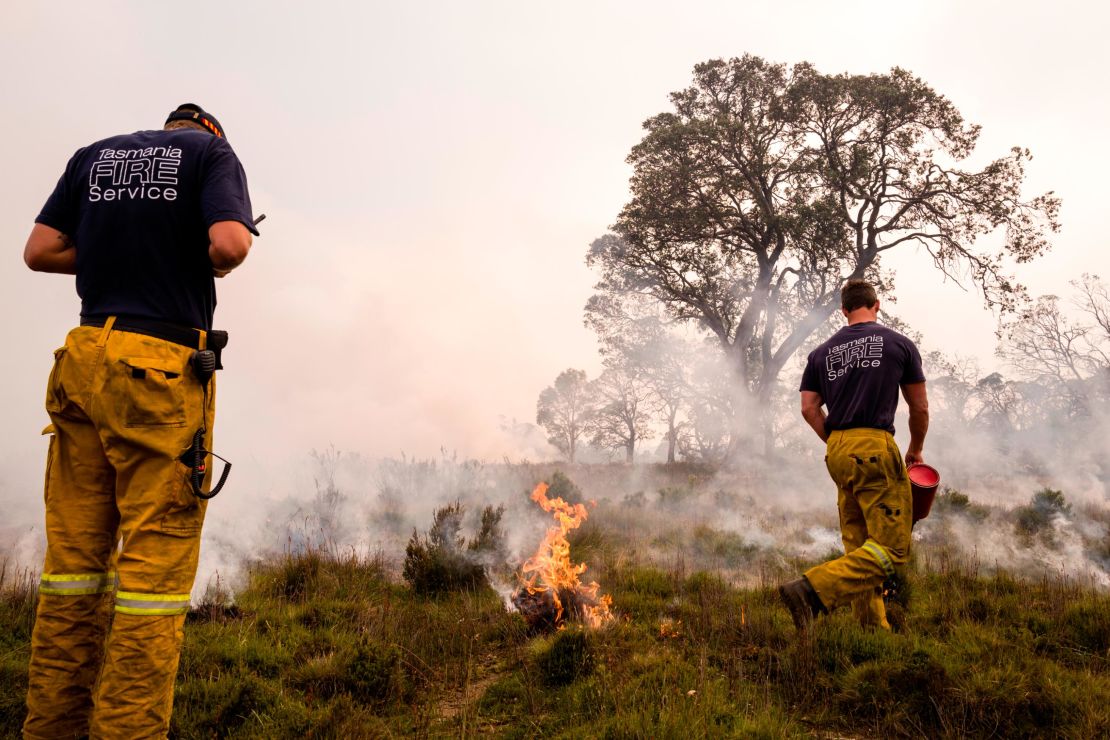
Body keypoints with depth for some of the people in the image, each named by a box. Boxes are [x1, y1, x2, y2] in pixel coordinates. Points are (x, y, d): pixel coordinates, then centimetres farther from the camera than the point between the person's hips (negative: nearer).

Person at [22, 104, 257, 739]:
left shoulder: (94, 155, 19)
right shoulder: (213, 150, 5)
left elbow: (39, 250, 13)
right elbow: (230, 243, -13)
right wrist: (213, 265, 8)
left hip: (85, 358, 6)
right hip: (162, 366, -5)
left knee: (75, 552, 9)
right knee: (157, 560, -3)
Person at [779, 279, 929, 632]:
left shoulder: (822, 352, 14)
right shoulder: (899, 344, 6)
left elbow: (809, 408, 6)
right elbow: (920, 408, 12)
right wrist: (916, 450, 28)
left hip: (837, 453, 6)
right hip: (875, 448, -6)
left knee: (858, 546, 13)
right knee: (891, 547, -6)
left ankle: (875, 628, 14)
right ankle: (812, 590, -21)